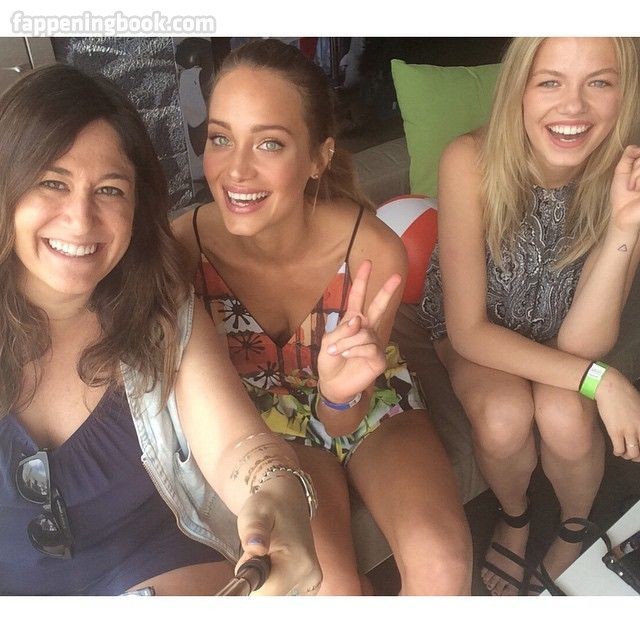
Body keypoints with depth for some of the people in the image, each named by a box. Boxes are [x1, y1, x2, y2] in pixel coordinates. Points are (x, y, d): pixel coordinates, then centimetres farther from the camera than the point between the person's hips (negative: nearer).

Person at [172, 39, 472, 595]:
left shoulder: (375, 252, -27)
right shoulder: (185, 246, -25)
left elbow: (341, 423, -16)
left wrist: (340, 393, -38)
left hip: (366, 405, 0)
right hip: (265, 419, 0)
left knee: (442, 564, -23)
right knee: (330, 587, -21)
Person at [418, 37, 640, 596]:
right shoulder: (472, 161, -30)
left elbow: (581, 344, -25)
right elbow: (468, 329, -24)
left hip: (559, 334, 2)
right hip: (475, 331, -1)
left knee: (564, 416, -28)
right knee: (504, 415, -30)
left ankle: (575, 530, 8)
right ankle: (513, 514, 8)